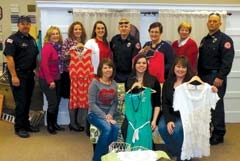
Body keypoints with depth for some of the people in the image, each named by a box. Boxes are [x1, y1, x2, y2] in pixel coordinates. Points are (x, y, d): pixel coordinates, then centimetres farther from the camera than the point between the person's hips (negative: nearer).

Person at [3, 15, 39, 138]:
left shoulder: (32, 39, 13)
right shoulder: (12, 39, -9)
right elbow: (9, 58, -15)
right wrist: (14, 76, -20)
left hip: (30, 74, 7)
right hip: (18, 75, -7)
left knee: (27, 101, 13)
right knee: (20, 102, -2)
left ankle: (26, 124, 26)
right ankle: (19, 128, 11)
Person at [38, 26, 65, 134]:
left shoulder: (58, 47, 7)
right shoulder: (47, 47, -15)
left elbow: (58, 63, 8)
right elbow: (44, 65, -19)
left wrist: (57, 78, 3)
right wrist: (50, 80, -19)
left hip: (56, 79, 7)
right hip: (46, 79, -7)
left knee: (57, 101, 11)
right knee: (52, 102, -4)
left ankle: (54, 123, 25)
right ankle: (49, 125, 13)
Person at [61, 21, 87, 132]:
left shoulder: (84, 42, 12)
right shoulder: (67, 41, -3)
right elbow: (63, 57, -11)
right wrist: (73, 49, -19)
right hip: (70, 74, -4)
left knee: (83, 98, 3)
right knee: (73, 98, 0)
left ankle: (81, 122, 15)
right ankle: (73, 123, 12)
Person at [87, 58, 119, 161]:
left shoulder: (114, 84, 7)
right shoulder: (95, 82, -10)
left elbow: (115, 102, 9)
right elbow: (92, 103, -13)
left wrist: (110, 114, -9)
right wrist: (104, 116, -18)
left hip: (108, 114, 4)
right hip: (95, 114, -4)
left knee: (115, 128, -27)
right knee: (107, 128, -31)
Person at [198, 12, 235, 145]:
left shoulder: (224, 39, -7)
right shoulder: (204, 40, 17)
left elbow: (227, 61, -16)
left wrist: (220, 77, -22)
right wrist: (199, 75, 13)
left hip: (216, 77, -7)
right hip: (203, 77, 7)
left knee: (216, 105, -4)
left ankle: (218, 134, 7)